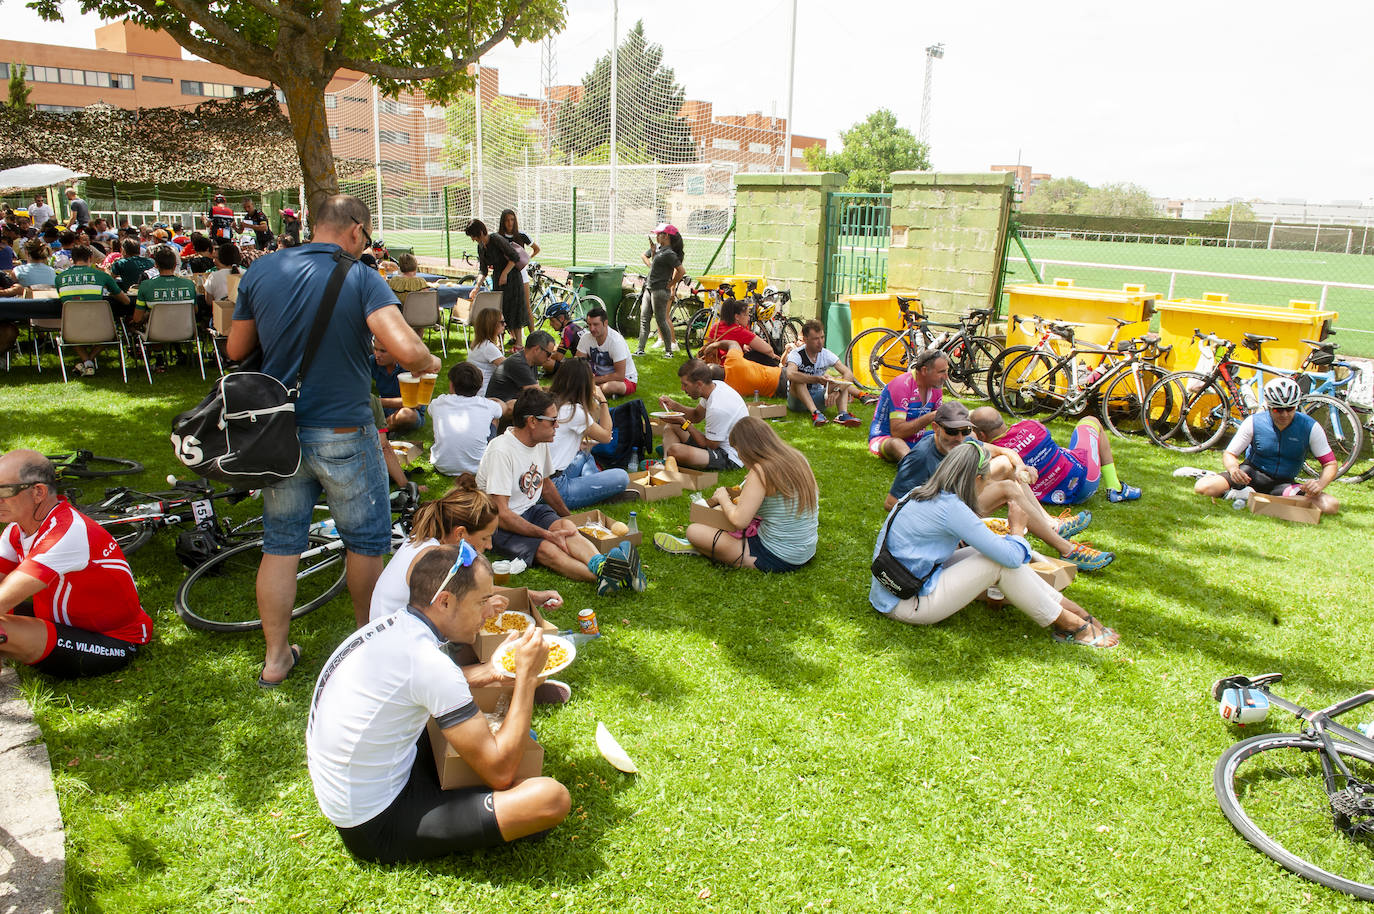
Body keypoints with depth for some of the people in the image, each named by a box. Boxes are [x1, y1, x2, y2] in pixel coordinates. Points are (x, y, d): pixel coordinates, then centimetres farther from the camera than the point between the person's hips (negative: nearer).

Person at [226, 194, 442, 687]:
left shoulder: (261, 272, 1)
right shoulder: (360, 279, -14)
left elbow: (236, 350, 10)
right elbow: (406, 349, -27)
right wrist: (430, 363, -6)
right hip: (343, 433, -4)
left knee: (280, 544, 16)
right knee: (365, 540, 15)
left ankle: (275, 657, 24)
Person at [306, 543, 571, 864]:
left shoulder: (391, 626, -1)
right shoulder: (427, 662, -27)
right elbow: (498, 771, -22)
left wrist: (492, 669, 7)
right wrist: (526, 675, -15)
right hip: (377, 830, -9)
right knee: (552, 798, -22)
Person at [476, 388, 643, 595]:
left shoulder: (541, 442, 5)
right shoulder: (501, 451, -21)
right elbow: (501, 514, -24)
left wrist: (568, 520, 20)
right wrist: (548, 534, -28)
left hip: (533, 510, 7)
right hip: (502, 526, -7)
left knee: (566, 526, -27)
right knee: (547, 549, -33)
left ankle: (601, 565, -55)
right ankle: (604, 576, -58)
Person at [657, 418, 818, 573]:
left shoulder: (761, 471, -22)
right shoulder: (797, 458, 2)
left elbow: (739, 521, -22)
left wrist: (722, 497, -4)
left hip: (777, 559, -9)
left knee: (693, 531, -2)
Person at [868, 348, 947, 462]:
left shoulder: (936, 387, 4)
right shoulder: (902, 385, -20)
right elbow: (896, 432, -26)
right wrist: (930, 417, -30)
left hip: (915, 440, 8)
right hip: (885, 439, -8)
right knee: (895, 443, -42)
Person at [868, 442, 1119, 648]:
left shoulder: (918, 494, 7)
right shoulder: (951, 508, -20)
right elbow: (1011, 556, -19)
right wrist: (1017, 529, 2)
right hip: (907, 606, -9)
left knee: (994, 553, 6)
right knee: (1001, 562, -11)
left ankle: (1072, 609, 11)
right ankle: (1068, 625, 5)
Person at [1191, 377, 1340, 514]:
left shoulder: (1310, 427, -9)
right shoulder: (1254, 422, -10)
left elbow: (1331, 464, -6)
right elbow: (1229, 454, -5)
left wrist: (1320, 484, -28)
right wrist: (1233, 469, -31)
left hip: (1284, 483, 2)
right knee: (1202, 487, -27)